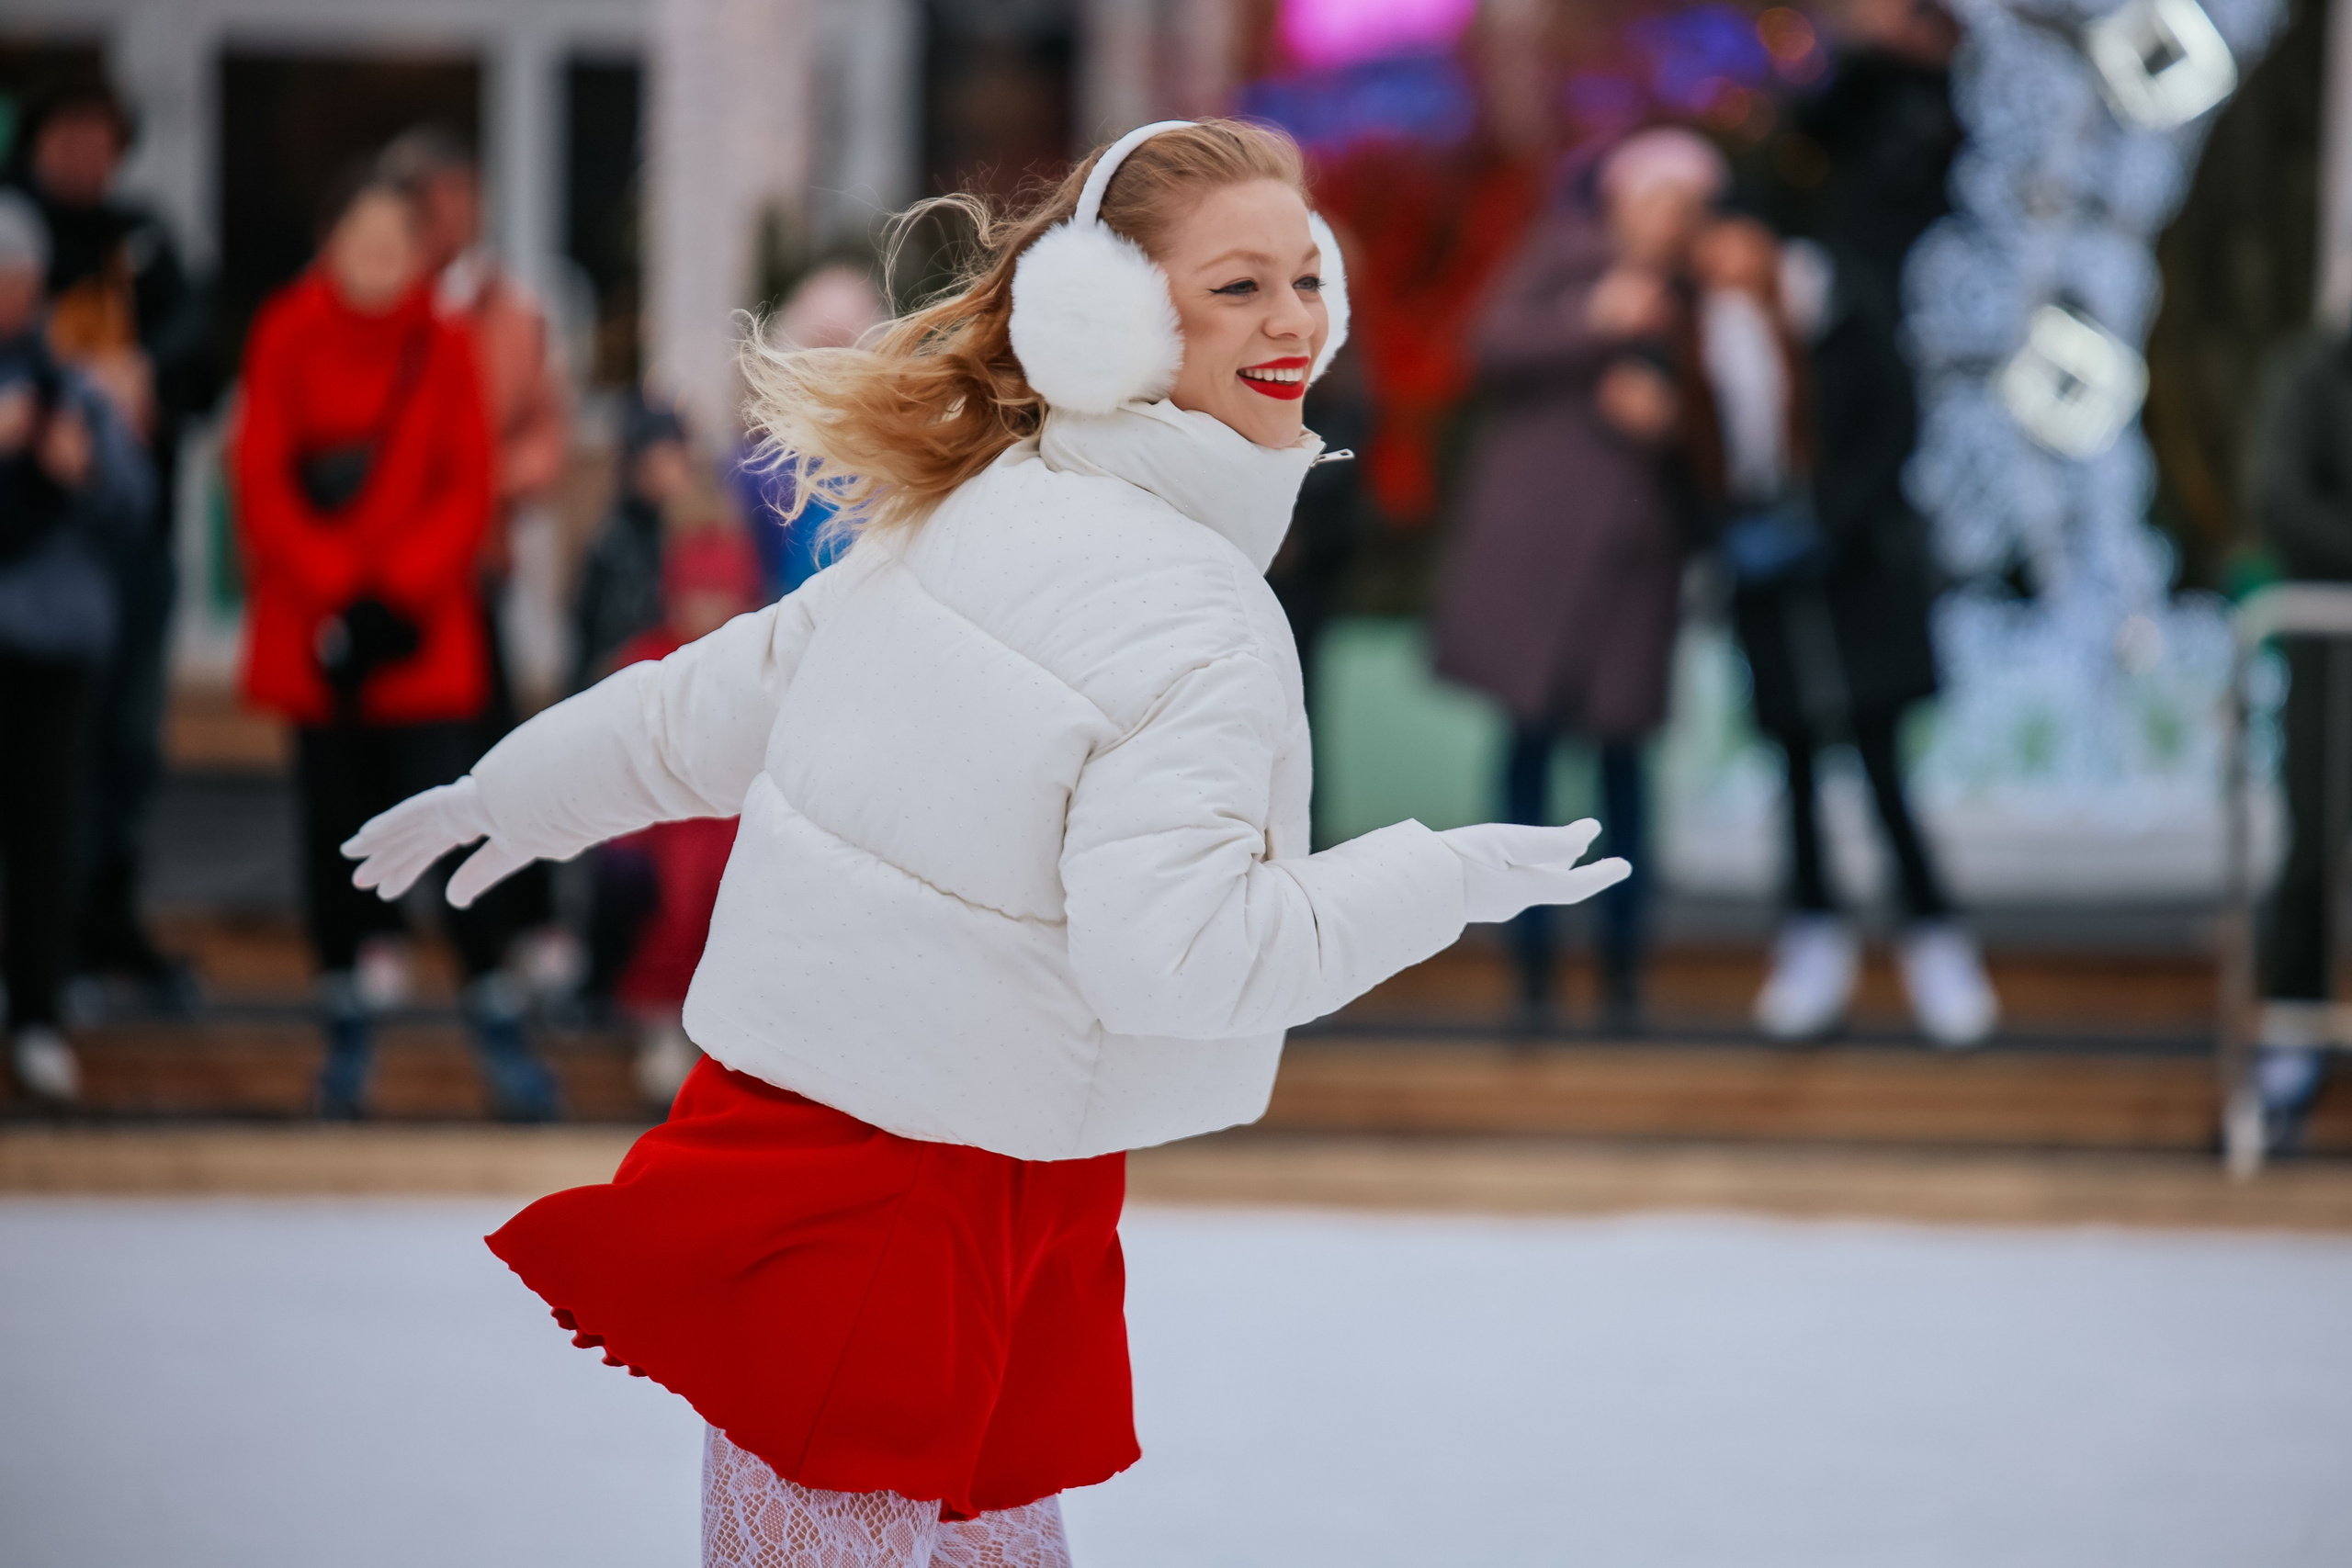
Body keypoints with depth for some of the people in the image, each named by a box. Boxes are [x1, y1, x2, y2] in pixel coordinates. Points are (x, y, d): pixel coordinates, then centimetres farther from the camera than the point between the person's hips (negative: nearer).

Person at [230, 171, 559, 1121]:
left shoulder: (442, 349, 1)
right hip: (316, 633, 1)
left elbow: (468, 489, -1)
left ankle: (498, 1025, -2)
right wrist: (336, 592, -11)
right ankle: (345, 1034, 16)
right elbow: (264, 483, -2)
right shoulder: (287, 341, -1)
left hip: (422, 630, -1)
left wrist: (399, 593, -12)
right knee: (332, 822, 6)